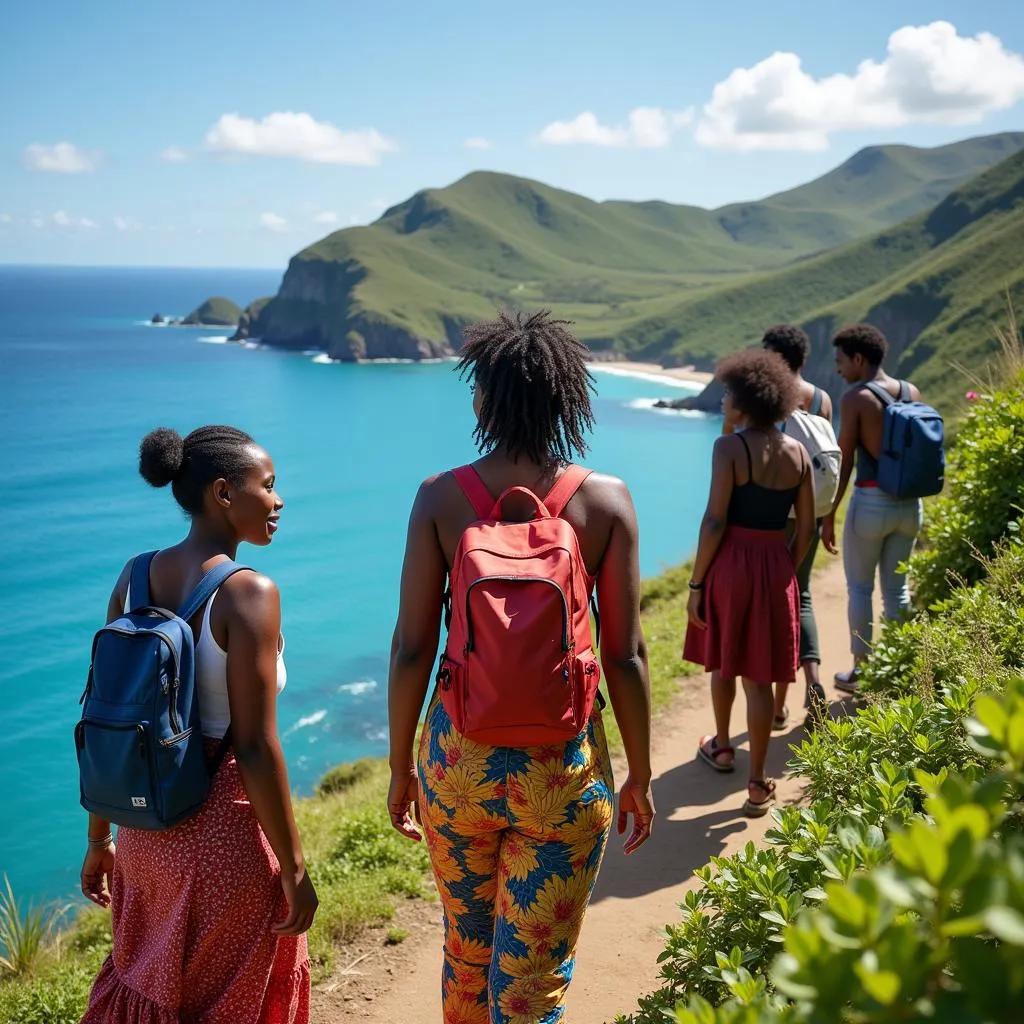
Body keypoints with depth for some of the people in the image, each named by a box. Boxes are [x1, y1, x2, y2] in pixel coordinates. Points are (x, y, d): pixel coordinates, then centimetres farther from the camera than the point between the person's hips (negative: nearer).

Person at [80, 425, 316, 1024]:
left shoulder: (134, 577, -1)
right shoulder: (248, 593, -20)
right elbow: (255, 746, -22)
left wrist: (100, 838, 14)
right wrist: (294, 867, -13)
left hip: (145, 825, 6)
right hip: (225, 831, -6)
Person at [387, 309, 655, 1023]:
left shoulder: (441, 497, -7)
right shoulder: (606, 501, -8)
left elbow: (411, 649, -6)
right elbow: (625, 656, -6)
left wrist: (401, 767, 8)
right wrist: (640, 778, 6)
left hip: (458, 756, 2)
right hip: (563, 765, -1)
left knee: (466, 949, 26)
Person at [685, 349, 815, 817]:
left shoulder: (730, 447, -13)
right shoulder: (797, 452, 2)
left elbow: (715, 521, -15)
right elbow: (806, 528, 5)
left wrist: (695, 584, -9)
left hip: (729, 563, -3)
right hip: (775, 566, 3)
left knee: (722, 661, 21)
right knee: (758, 676, 8)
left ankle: (722, 747, 40)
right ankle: (757, 784, 9)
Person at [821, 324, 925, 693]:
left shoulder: (855, 398, -12)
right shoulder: (912, 393, 5)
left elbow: (844, 462, -12)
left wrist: (828, 516, -7)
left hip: (870, 501, -6)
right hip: (909, 502, 6)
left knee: (859, 587, 9)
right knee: (896, 586, 15)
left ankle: (861, 671, 16)